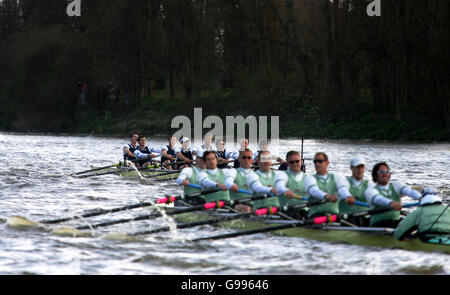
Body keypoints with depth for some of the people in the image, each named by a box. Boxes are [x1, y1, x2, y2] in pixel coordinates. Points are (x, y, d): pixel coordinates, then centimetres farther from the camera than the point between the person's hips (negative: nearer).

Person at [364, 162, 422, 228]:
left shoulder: (396, 185, 14)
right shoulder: (370, 191, 1)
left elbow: (409, 191, -7)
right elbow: (377, 199, -23)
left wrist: (420, 197, -31)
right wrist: (391, 203, -46)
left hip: (396, 221, 4)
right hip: (378, 223, -4)